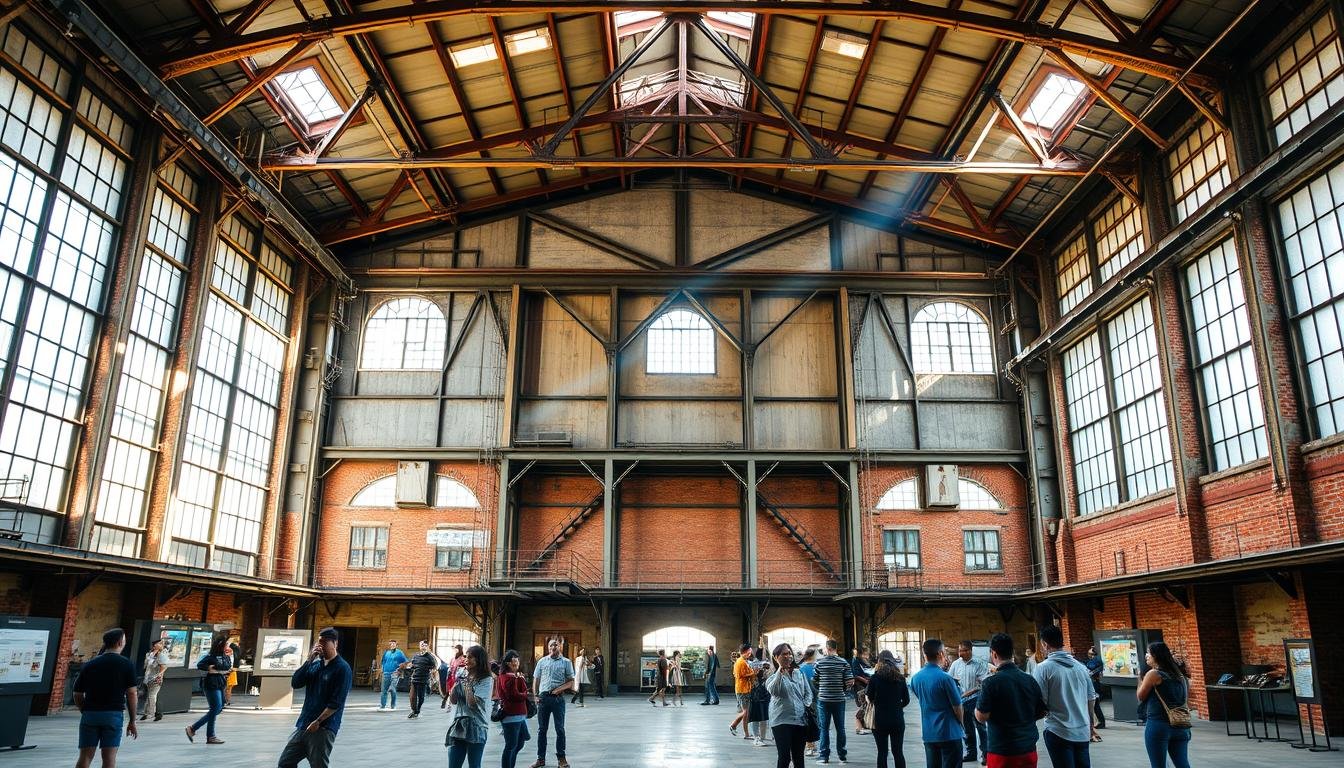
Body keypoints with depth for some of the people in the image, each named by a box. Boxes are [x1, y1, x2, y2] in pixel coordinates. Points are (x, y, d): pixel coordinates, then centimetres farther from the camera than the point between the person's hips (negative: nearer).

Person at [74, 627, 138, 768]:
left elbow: (78, 695, 8)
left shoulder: (88, 665, 6)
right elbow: (131, 694, -5)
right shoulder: (126, 664, -3)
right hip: (113, 715, -3)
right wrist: (132, 721, 2)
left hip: (89, 714, 3)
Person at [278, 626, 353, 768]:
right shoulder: (315, 664, 10)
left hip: (324, 728, -7)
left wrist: (317, 722, -16)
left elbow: (336, 703, -15)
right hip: (303, 725, 7)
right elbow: (295, 683, -2)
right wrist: (310, 659, -7)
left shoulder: (342, 668, -11)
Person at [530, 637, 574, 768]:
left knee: (560, 729, 3)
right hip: (543, 697, 2)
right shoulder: (542, 661, 9)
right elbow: (536, 680, 11)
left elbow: (571, 682, 1)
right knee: (541, 729, 7)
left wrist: (558, 689, -13)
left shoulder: (566, 662, 2)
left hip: (558, 698, -2)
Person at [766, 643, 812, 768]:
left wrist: (806, 705, -2)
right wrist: (781, 670, -27)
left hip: (800, 719, 4)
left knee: (798, 757, 13)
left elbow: (808, 692, 15)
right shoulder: (774, 676, -3)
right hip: (781, 720, -4)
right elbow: (773, 690, -24)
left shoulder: (799, 673, 10)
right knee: (784, 757, -7)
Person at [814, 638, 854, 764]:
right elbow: (850, 681, -8)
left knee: (824, 728, 6)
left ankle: (824, 756, 6)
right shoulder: (843, 662, -5)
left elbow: (814, 680, -4)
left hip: (823, 699, -1)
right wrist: (843, 690, 11)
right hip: (839, 699, 1)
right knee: (840, 728, 12)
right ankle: (842, 755, 17)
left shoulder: (819, 663, -6)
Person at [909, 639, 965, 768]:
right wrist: (961, 725, 10)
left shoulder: (915, 678, 1)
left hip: (928, 734, 6)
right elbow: (957, 707, -10)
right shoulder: (945, 678, -18)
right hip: (949, 733, -6)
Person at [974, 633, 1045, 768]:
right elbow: (1042, 712, 9)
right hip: (1029, 750, 5)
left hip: (1002, 752, -4)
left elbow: (981, 717, -14)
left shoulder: (991, 682, -16)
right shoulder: (1030, 679, 0)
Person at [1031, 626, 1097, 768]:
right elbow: (1090, 698, 13)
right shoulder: (1080, 666, 5)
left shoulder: (1043, 668, -12)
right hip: (1082, 731, 5)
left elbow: (1040, 702, -14)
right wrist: (1091, 724, 25)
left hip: (1058, 732, -5)